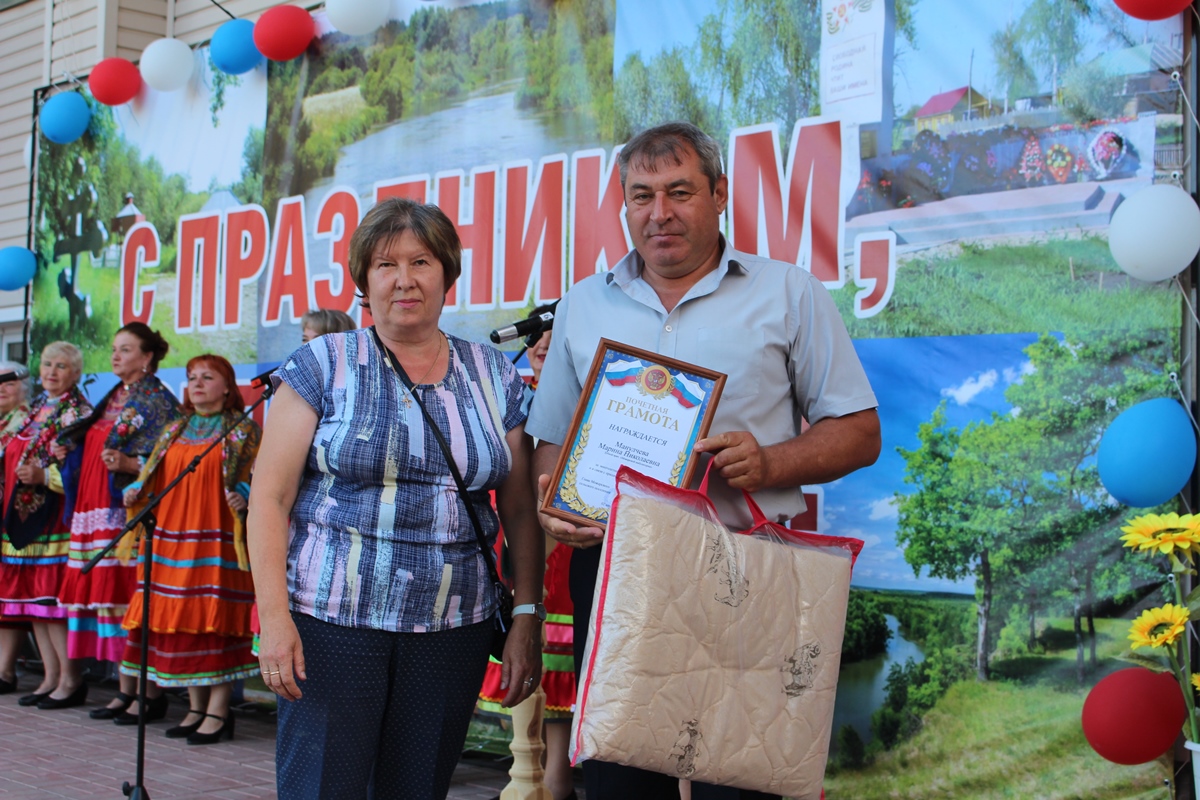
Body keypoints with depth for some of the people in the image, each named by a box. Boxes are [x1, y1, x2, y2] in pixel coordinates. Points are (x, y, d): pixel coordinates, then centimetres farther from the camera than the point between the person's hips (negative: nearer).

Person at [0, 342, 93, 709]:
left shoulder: (79, 414, -4)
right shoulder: (34, 412, 19)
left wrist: (44, 476, -20)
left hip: (57, 519, -8)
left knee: (52, 595, -11)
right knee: (33, 597, 6)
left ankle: (70, 679, -6)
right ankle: (50, 677, 11)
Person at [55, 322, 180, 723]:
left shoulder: (158, 402, -4)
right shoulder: (112, 400, 20)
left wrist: (130, 464, -26)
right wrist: (68, 451, 8)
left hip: (134, 511, -8)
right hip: (99, 511, 8)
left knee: (134, 597, -9)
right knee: (109, 595, 7)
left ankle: (151, 693, -3)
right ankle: (125, 690, 12)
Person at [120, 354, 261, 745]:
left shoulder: (243, 430, 3)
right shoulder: (174, 431, 18)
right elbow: (153, 478, 20)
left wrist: (243, 498, -24)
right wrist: (135, 491, 0)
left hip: (218, 540, -5)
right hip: (173, 538, 6)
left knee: (216, 620, -7)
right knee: (180, 622, 5)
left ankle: (218, 711, -3)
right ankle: (196, 708, 13)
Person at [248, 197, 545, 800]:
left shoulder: (495, 378, 9)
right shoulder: (324, 366, 1)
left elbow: (520, 511, 9)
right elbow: (271, 496, -3)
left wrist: (527, 618, 1)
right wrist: (274, 615, -12)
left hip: (452, 631, 3)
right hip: (330, 623, -2)